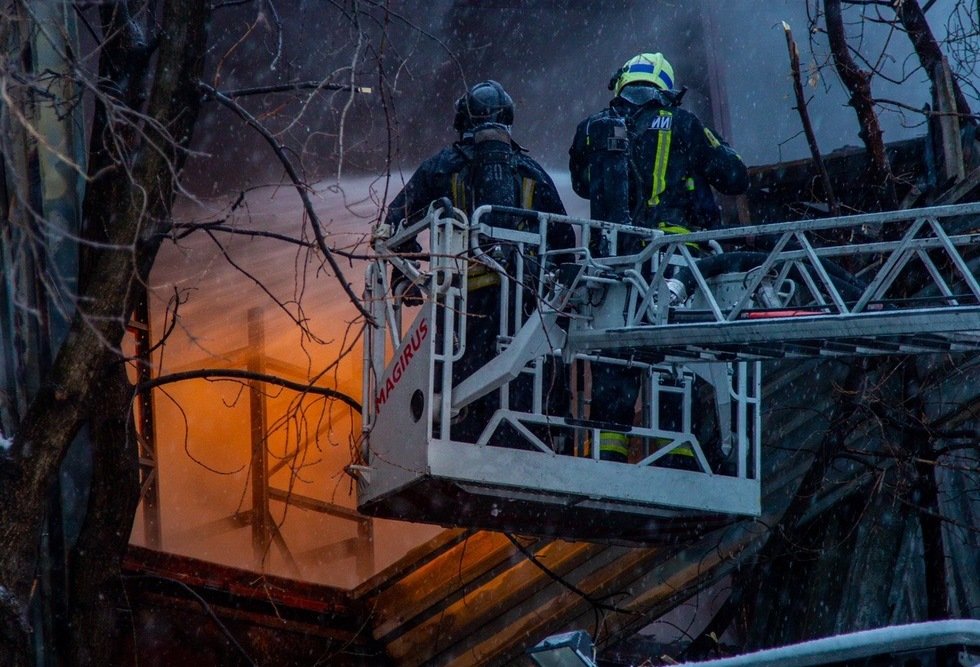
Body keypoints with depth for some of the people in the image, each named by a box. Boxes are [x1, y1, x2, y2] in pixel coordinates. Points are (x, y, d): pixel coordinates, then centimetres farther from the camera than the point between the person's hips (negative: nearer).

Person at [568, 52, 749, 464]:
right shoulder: (683, 126, 3)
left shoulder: (594, 129, 10)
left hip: (612, 256, 2)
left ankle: (607, 449, 2)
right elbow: (736, 179, 7)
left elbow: (582, 184, 26)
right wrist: (717, 145, 25)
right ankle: (678, 452, -1)